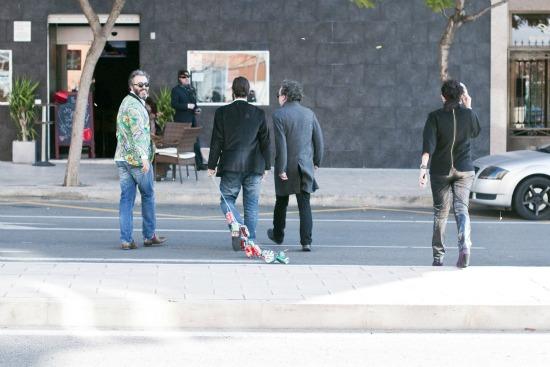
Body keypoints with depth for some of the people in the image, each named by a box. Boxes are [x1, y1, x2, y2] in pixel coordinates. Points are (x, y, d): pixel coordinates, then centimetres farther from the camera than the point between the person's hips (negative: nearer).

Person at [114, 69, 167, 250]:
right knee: (148, 196, 9)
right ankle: (149, 235, 19)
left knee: (126, 198, 4)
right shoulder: (135, 105, -14)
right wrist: (144, 156, -35)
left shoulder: (125, 102, 17)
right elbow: (138, 132, -27)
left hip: (122, 158, 8)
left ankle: (126, 239, 1)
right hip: (137, 159, -8)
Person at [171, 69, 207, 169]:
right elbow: (174, 104, -14)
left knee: (196, 142, 5)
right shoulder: (176, 90, -4)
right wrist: (187, 106, -20)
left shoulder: (192, 89, 16)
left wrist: (197, 109, 4)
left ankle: (199, 163, 8)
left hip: (192, 119, 7)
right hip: (182, 120, -7)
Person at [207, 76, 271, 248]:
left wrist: (212, 165, 4)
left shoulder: (222, 112, -3)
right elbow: (265, 141, 5)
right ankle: (250, 240, 7)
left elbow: (217, 141, -3)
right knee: (251, 204, 8)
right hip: (254, 166, 2)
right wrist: (266, 166, 12)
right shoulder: (258, 113, 2)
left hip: (231, 165, -2)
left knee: (227, 199, 10)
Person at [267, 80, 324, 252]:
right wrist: (316, 161, 17)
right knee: (305, 204, 1)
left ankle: (278, 234, 35)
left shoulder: (279, 115, -11)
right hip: (305, 165, 3)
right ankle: (306, 242, -7)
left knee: (281, 202, 17)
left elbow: (281, 143, -16)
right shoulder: (309, 113, 3)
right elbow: (318, 139, 5)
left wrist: (281, 169, -13)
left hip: (286, 167, -3)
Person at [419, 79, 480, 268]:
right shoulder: (469, 114, -2)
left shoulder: (435, 117, -8)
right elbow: (475, 132, 20)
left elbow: (428, 144, -20)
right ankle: (464, 244, -28)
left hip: (440, 171, 0)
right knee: (461, 208, -1)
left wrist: (423, 167, -25)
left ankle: (438, 256, 19)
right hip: (464, 170, 1)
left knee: (440, 213, 11)